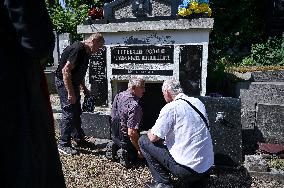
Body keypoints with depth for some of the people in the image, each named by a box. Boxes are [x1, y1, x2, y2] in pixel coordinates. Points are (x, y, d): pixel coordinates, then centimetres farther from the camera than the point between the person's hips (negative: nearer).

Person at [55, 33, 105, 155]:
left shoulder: (86, 52, 10)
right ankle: (63, 144, 5)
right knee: (69, 114, -7)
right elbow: (66, 71, -27)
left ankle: (79, 139, 28)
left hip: (73, 83, 10)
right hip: (64, 82, -10)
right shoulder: (77, 49, -22)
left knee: (77, 113, 16)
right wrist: (70, 93, -27)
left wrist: (84, 88, 20)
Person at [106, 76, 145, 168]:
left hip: (114, 136, 7)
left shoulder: (118, 96, -4)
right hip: (126, 141, -7)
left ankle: (114, 146, 9)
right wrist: (139, 150, -18)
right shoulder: (134, 106, -30)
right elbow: (131, 133, -31)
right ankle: (125, 153, -6)